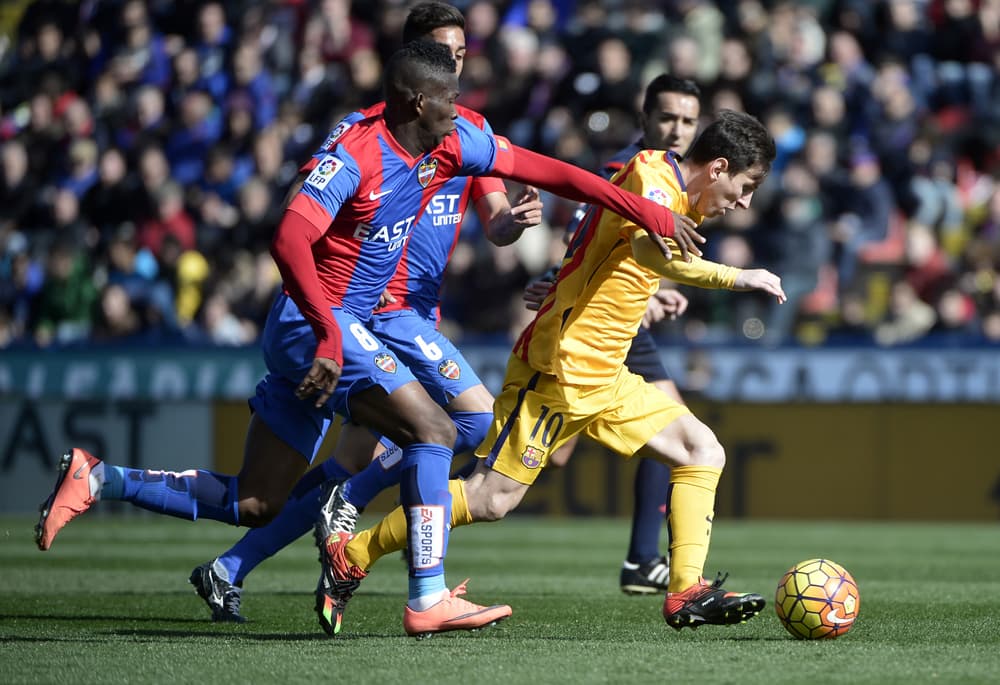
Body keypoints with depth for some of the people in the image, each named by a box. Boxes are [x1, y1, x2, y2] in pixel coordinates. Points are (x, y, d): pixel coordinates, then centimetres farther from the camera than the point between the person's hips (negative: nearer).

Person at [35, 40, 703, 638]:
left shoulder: (451, 143, 3)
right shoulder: (354, 155, -21)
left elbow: (543, 168, 7)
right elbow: (290, 241, -31)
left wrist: (648, 212, 5)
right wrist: (328, 335, -38)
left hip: (331, 329, 9)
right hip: (316, 323, -9)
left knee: (253, 505, 10)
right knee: (432, 429, -17)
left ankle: (98, 479, 14)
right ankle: (429, 600, -16)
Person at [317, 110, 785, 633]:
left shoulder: (671, 191, 14)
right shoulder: (654, 178, -15)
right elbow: (652, 251, -37)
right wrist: (737, 277, -31)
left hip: (604, 377, 10)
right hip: (560, 371, -10)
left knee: (703, 453, -1)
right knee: (492, 499, -9)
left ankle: (687, 591, -7)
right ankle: (350, 555, 3)